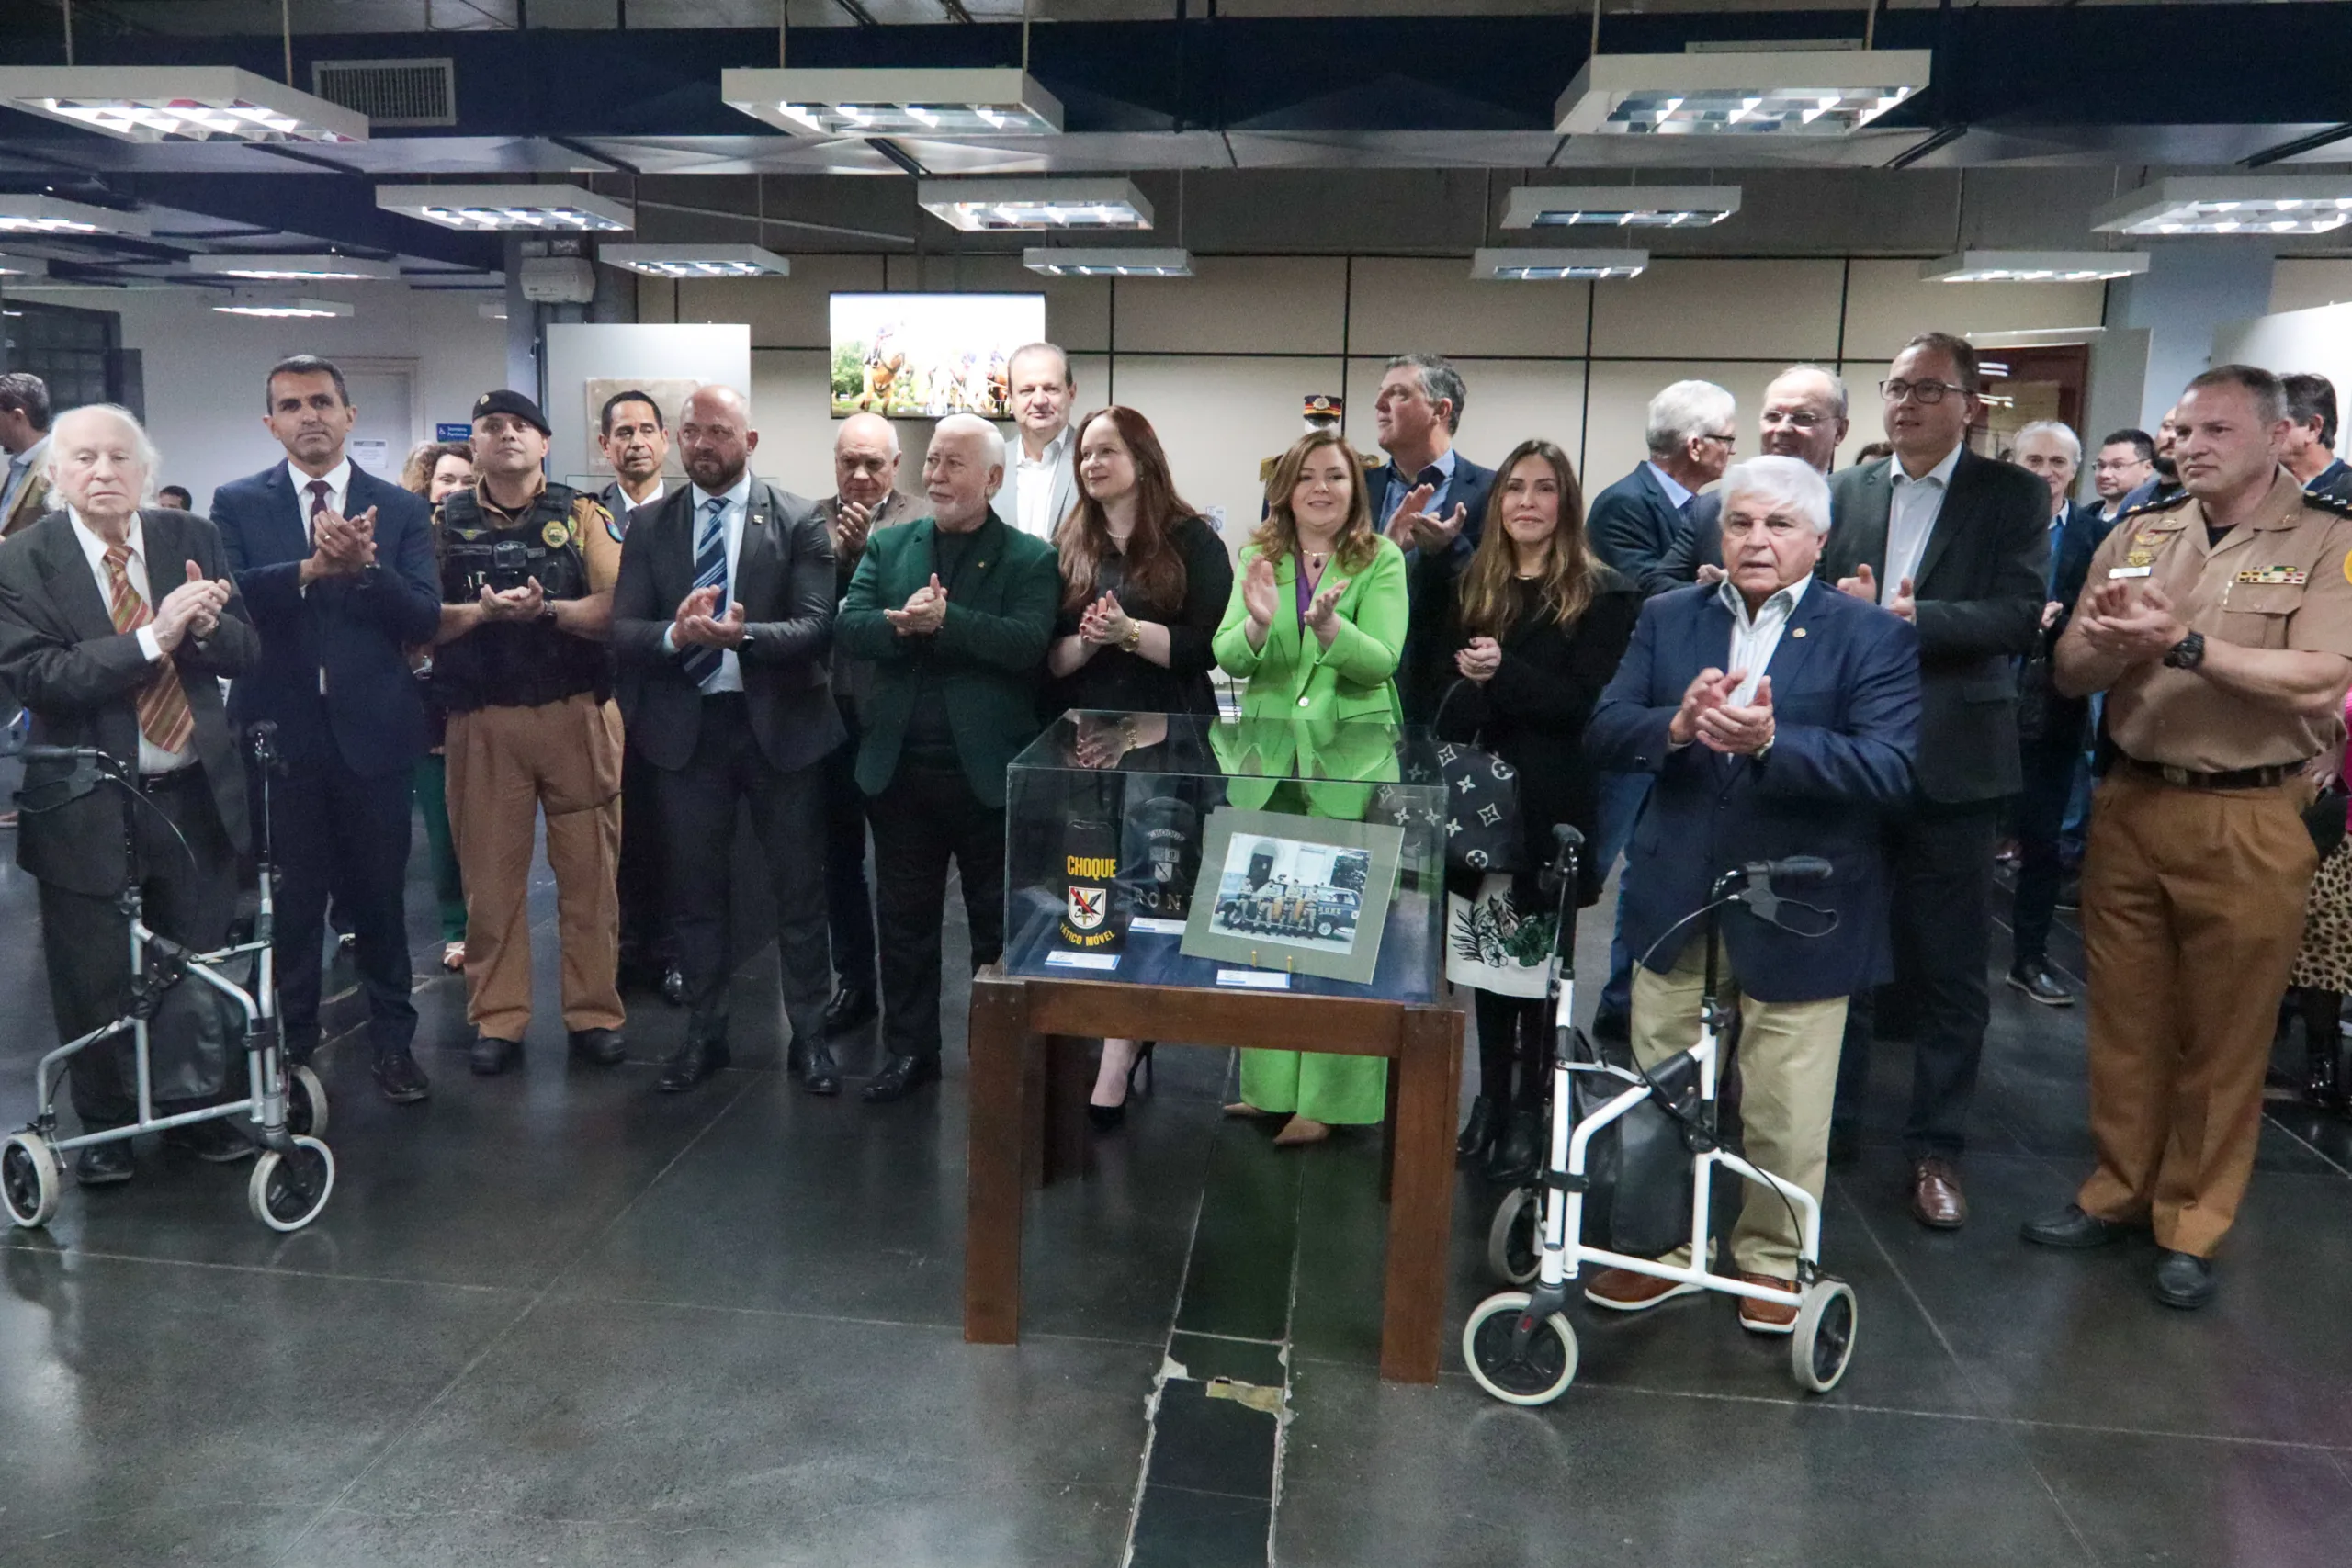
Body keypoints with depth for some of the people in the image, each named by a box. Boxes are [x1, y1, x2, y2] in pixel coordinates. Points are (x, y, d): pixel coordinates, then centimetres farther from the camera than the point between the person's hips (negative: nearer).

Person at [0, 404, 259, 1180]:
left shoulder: (192, 538, 2)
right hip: (88, 806, -2)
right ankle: (105, 1123, 31)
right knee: (95, 981, 11)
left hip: (195, 793, 2)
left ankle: (204, 1108, 32)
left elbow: (245, 653, 1)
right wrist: (152, 637, -26)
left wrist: (205, 626, -21)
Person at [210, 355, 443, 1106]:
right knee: (291, 901, 9)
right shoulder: (238, 503, 3)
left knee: (380, 897, 10)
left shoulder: (400, 508, 3)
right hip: (279, 732, 0)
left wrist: (365, 564, -22)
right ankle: (293, 1046, 23)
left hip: (372, 732, 0)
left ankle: (392, 1040, 23)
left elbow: (424, 619, -6)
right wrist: (314, 567, -28)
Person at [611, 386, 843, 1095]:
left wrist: (742, 634, -30)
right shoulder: (649, 525, 4)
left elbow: (817, 626, -13)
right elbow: (622, 631, -3)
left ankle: (809, 1034, 20)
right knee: (696, 888, 13)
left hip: (779, 723, -2)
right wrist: (674, 634, -24)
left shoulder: (798, 520, -4)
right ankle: (704, 1032, 27)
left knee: (799, 888, 7)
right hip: (687, 726, 3)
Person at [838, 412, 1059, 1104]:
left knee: (999, 924, 9)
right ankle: (909, 1048, 28)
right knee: (903, 919, 13)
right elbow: (848, 626, -3)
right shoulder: (887, 545, 8)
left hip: (989, 774, -3)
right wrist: (901, 623, -23)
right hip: (899, 768, 4)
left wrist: (942, 620, -26)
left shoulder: (1030, 559, -4)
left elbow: (1026, 642, -19)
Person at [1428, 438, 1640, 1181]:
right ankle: (1491, 1095, 22)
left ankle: (1529, 1107, 14)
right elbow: (1443, 682, 14)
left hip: (1552, 806, -4)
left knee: (1537, 957, 3)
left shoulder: (1603, 595, -4)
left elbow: (1592, 704, -11)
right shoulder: (1471, 585, 11)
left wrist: (1503, 674, -21)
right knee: (1486, 951, 10)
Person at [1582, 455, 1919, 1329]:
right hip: (1675, 904, 3)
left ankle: (1773, 1258, 31)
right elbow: (1604, 735, -3)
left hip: (1798, 914, -3)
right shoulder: (1667, 620, 6)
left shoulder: (1872, 638, -4)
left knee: (1786, 1115, 9)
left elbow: (1888, 771, -16)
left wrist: (1771, 741, -32)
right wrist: (1675, 726, -24)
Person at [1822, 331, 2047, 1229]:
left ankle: (1936, 1146, 19)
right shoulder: (1846, 491, 8)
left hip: (1951, 762, -3)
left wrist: (1909, 616, -23)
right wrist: (1841, 609, -17)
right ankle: (1832, 1114, 30)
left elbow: (2022, 617, -13)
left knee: (1949, 969, 5)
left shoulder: (2014, 497, -1)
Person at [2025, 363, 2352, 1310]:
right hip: (2129, 805, 4)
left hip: (2248, 822, -3)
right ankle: (2119, 1191, 28)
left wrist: (2185, 643, -21)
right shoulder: (2136, 537, 9)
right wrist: (2105, 641, -17)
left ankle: (2191, 1225, 21)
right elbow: (2071, 673, 4)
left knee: (2223, 1036, 7)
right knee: (2123, 1018, 13)